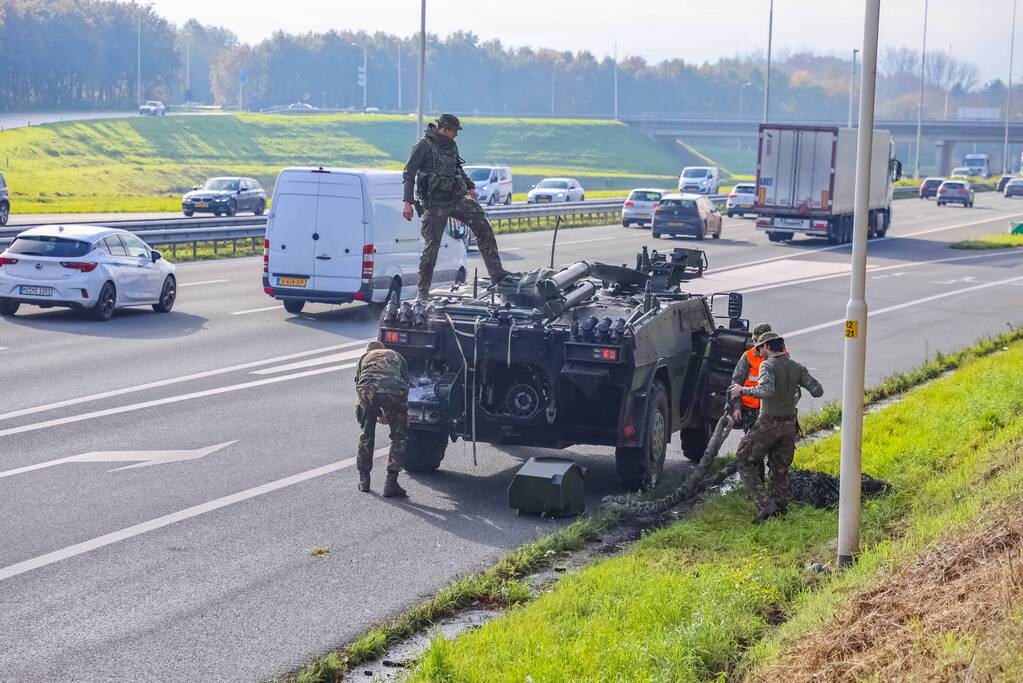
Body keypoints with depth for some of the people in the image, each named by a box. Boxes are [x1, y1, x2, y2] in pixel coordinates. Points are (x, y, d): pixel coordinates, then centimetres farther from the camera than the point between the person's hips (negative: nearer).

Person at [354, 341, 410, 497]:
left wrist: (378, 412, 42)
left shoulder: (364, 358, 37)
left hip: (367, 389, 1)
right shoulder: (395, 355, 36)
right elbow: (405, 383, 33)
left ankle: (363, 479, 30)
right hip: (393, 389, -1)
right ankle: (391, 482, 5)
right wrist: (403, 412, 42)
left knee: (366, 434, 23)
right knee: (399, 437, 13)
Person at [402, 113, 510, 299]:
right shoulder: (424, 146, -10)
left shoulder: (451, 145, 11)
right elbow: (408, 174, -12)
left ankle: (496, 273, -4)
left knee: (483, 226, -5)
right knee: (431, 246, -4)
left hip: (456, 198, 6)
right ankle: (423, 291, 7)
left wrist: (469, 186, 38)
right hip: (434, 204, -6)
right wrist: (407, 202, -20)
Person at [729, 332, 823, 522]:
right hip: (790, 425, 6)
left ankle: (765, 504, -5)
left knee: (745, 461, 5)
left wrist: (743, 391, -20)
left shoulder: (768, 365, -14)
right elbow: (818, 391, 3)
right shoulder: (797, 368, 5)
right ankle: (779, 510, 14)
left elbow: (766, 390, -32)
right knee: (780, 470, 15)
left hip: (768, 423, -6)